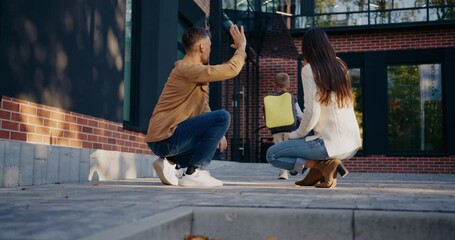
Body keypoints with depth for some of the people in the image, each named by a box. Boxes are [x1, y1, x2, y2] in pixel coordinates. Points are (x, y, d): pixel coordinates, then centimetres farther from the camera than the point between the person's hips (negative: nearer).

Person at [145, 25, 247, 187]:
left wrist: (218, 133, 8)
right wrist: (242, 47, -1)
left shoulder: (195, 71, 16)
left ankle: (169, 162, 8)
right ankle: (194, 172, -14)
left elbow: (204, 109, 18)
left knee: (213, 142, 30)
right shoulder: (187, 68, -16)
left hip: (162, 140, 10)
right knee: (223, 117, -16)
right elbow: (231, 69, -18)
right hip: (165, 138, -10)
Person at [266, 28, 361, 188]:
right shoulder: (339, 65, 9)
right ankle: (317, 172, 14)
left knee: (272, 154, 7)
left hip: (333, 144, -7)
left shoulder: (310, 69, -8)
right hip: (353, 144, 7)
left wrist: (295, 135, 1)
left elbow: (312, 114, -15)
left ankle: (324, 164, -5)